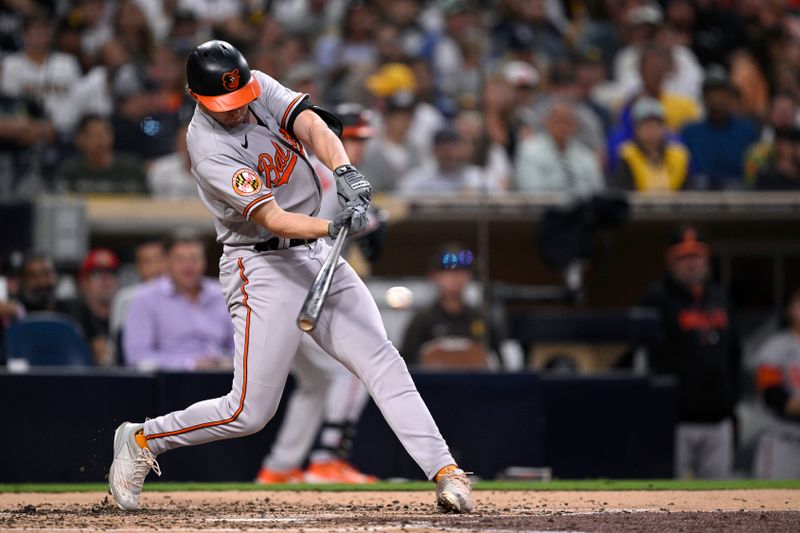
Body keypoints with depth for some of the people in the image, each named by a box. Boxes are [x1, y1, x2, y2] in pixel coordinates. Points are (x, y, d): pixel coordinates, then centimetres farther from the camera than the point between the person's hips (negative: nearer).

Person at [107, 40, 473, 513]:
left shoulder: (259, 87, -2)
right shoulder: (209, 150, -22)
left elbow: (311, 125, -16)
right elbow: (273, 220, -29)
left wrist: (345, 171, -36)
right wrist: (334, 226, -45)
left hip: (316, 255, 7)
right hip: (264, 266, -7)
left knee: (381, 359, -5)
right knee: (250, 412, -6)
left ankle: (444, 471, -9)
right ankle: (142, 440, 14)